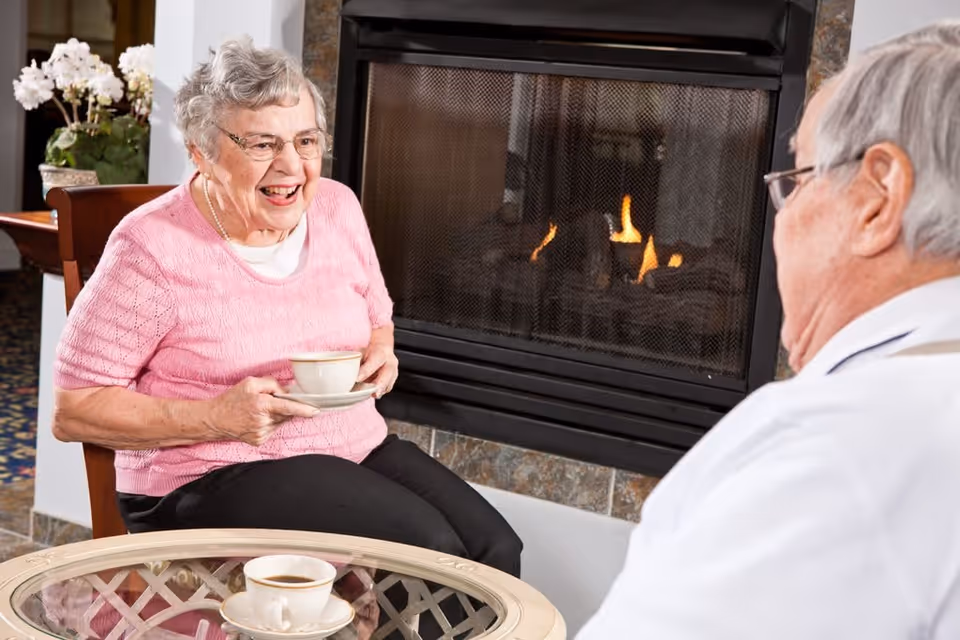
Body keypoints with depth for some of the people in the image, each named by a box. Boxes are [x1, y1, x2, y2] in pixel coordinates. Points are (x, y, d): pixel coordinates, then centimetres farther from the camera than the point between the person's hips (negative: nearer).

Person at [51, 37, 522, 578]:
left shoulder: (338, 207, 5)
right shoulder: (153, 249, -14)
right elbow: (74, 410, -11)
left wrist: (380, 357, -3)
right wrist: (217, 417, -22)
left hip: (358, 449, 6)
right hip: (209, 478, -5)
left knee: (496, 549, -17)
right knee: (426, 546, -25)